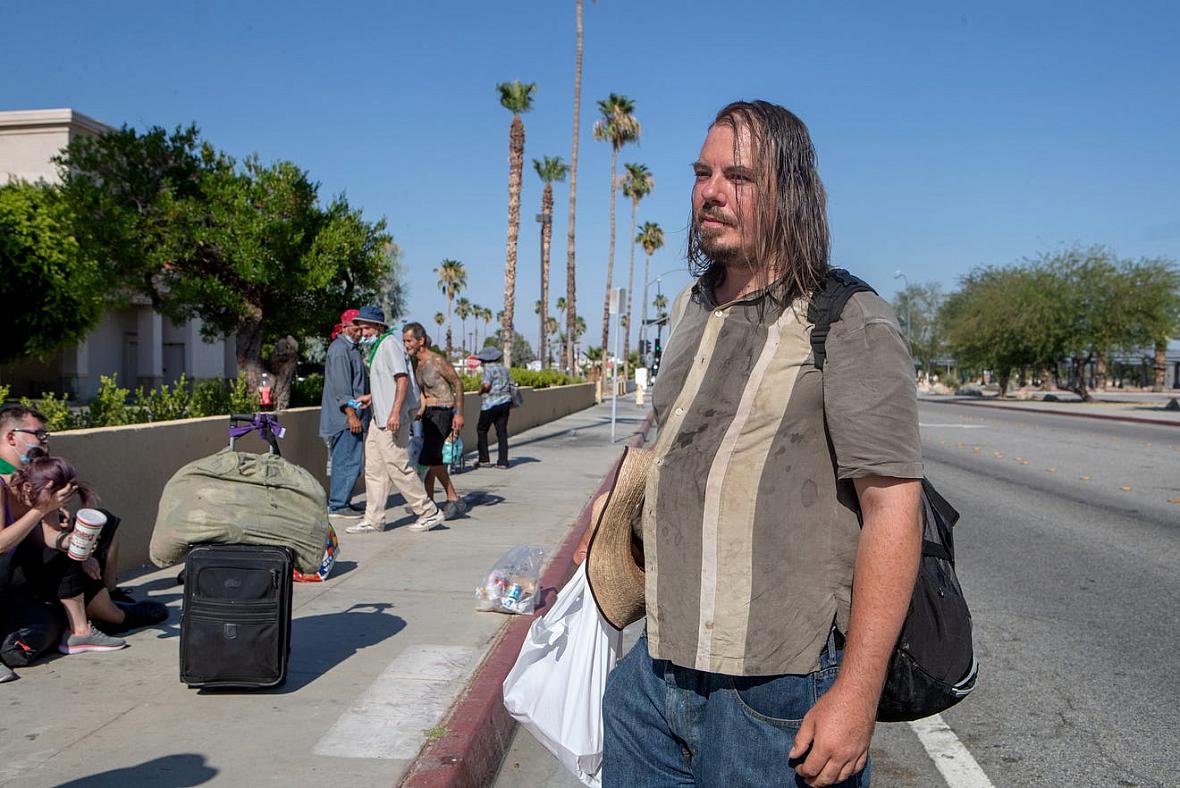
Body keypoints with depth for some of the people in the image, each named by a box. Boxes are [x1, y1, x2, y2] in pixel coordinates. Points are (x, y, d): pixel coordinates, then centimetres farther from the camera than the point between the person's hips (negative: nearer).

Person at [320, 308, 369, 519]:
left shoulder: (351, 349, 20)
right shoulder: (339, 350, -12)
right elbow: (340, 387, -19)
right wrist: (351, 414, -22)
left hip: (351, 416, 10)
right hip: (344, 417, -10)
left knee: (345, 461, 13)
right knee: (348, 461, -8)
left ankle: (341, 502, 20)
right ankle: (338, 505, -4)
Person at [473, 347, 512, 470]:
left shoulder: (489, 368, -9)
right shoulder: (504, 368, 13)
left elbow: (486, 385, -20)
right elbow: (511, 384, 13)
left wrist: (480, 391, -2)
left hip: (491, 404, -6)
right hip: (505, 402, 7)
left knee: (481, 430, 9)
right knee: (502, 432, 6)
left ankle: (484, 459, 8)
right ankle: (503, 462, 4)